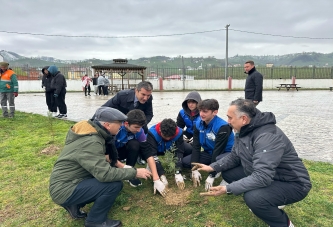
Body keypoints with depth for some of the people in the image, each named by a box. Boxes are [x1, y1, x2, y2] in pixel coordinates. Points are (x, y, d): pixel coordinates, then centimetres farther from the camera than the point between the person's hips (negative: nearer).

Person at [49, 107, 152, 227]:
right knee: (114, 184, -21)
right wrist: (135, 172, -21)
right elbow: (105, 174, -31)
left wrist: (122, 167, 4)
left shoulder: (91, 131, 2)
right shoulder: (90, 142, -27)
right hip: (64, 190, -9)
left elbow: (100, 165, 12)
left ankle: (75, 205, 13)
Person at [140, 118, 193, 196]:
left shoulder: (179, 132, -31)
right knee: (145, 151, -37)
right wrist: (156, 180, -55)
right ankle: (162, 176, -21)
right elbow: (151, 155, -47)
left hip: (171, 149, 2)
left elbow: (179, 152, -32)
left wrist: (178, 174, -44)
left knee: (189, 148, -25)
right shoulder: (152, 133, -39)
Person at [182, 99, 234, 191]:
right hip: (209, 153, 7)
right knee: (185, 161, -10)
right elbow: (196, 147, -10)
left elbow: (218, 150, -28)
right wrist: (195, 170, -19)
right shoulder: (198, 124, -8)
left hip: (226, 152, -7)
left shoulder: (222, 127, -27)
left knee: (219, 160, -43)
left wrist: (211, 176, -27)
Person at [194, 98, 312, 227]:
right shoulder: (244, 130, -3)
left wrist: (228, 189, -37)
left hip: (292, 183, -9)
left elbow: (262, 177, -38)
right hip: (266, 176, 9)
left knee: (253, 197, -34)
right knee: (227, 172, 4)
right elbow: (234, 157, 8)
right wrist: (212, 167, -4)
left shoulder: (267, 137, -32)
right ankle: (272, 202, 17)